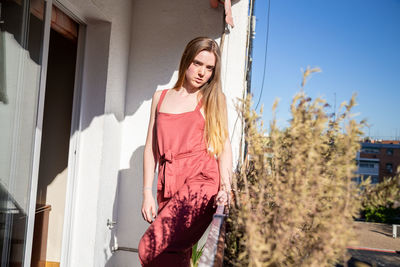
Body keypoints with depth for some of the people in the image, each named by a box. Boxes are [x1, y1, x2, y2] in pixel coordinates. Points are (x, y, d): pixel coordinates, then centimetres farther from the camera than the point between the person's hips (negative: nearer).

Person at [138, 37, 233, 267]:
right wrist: (147, 193, 7)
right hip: (169, 187, 4)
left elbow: (224, 145, 2)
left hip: (200, 181, -3)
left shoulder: (214, 99, 10)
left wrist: (225, 187, -13)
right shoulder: (160, 97, 16)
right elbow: (151, 147, 14)